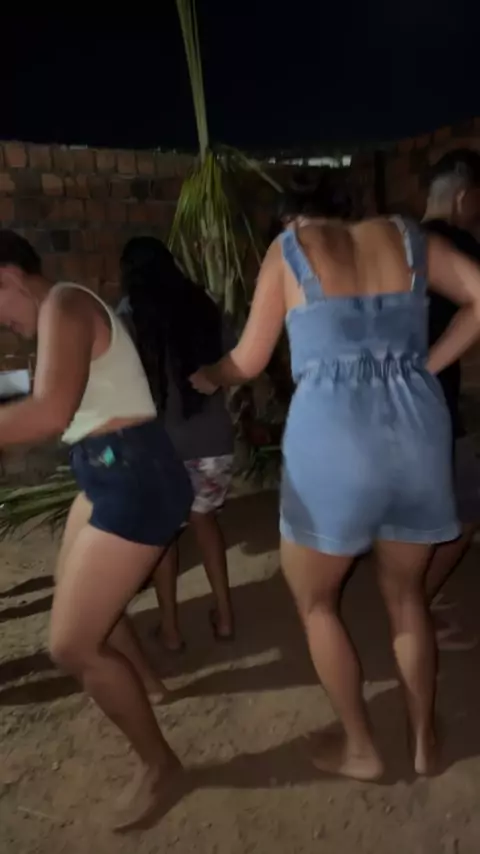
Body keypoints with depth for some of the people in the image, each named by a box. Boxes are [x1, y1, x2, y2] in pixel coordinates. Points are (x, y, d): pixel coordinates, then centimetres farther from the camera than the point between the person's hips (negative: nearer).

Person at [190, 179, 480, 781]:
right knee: (406, 595, 25)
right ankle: (424, 740, 39)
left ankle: (360, 748, 32)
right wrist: (428, 366, 12)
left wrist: (205, 378, 29)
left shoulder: (289, 246, 7)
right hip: (420, 427, 4)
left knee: (314, 599, 19)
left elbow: (248, 362, 9)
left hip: (331, 434, -4)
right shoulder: (405, 236, 15)